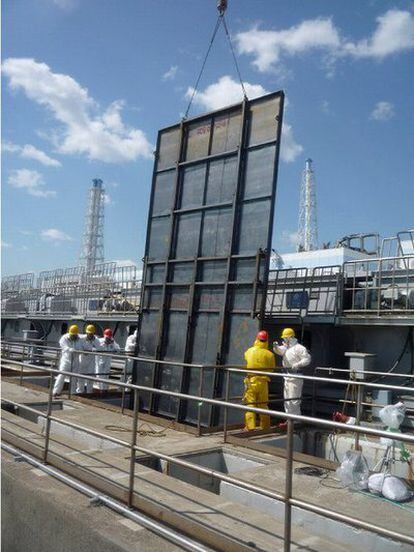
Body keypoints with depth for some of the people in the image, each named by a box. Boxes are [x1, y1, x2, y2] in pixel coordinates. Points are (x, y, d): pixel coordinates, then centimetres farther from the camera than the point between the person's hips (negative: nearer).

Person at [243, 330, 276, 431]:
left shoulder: (249, 351, -3)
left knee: (250, 404, 1)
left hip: (251, 381, -1)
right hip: (263, 382, 1)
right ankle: (265, 426, 24)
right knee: (263, 405, 15)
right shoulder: (270, 354, -5)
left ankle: (250, 426, -4)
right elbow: (272, 369, 3)